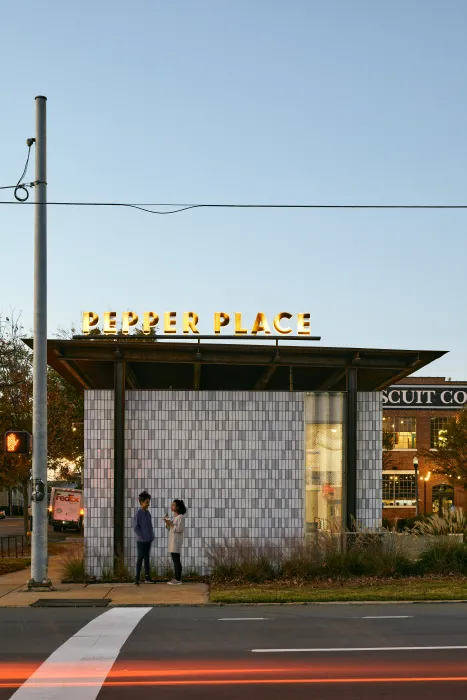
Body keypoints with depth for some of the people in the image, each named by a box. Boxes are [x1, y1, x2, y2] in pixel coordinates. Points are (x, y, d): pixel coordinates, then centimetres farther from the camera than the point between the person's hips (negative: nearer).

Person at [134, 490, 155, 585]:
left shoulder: (147, 512, 10)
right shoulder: (138, 513, -10)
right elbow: (136, 528, -11)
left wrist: (151, 536, 7)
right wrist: (142, 537, -15)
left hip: (148, 540, 7)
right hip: (141, 540, -7)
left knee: (147, 557, 10)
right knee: (140, 558, -4)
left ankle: (147, 577, 14)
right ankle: (137, 578, 0)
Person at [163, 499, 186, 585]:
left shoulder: (181, 517, -13)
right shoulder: (174, 517, 15)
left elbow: (180, 529, -19)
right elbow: (170, 528, 16)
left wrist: (170, 524, -19)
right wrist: (167, 522, -1)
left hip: (176, 540, -9)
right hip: (172, 540, 9)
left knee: (176, 560, -8)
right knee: (174, 560, 8)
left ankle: (178, 580, -7)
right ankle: (177, 578, 11)